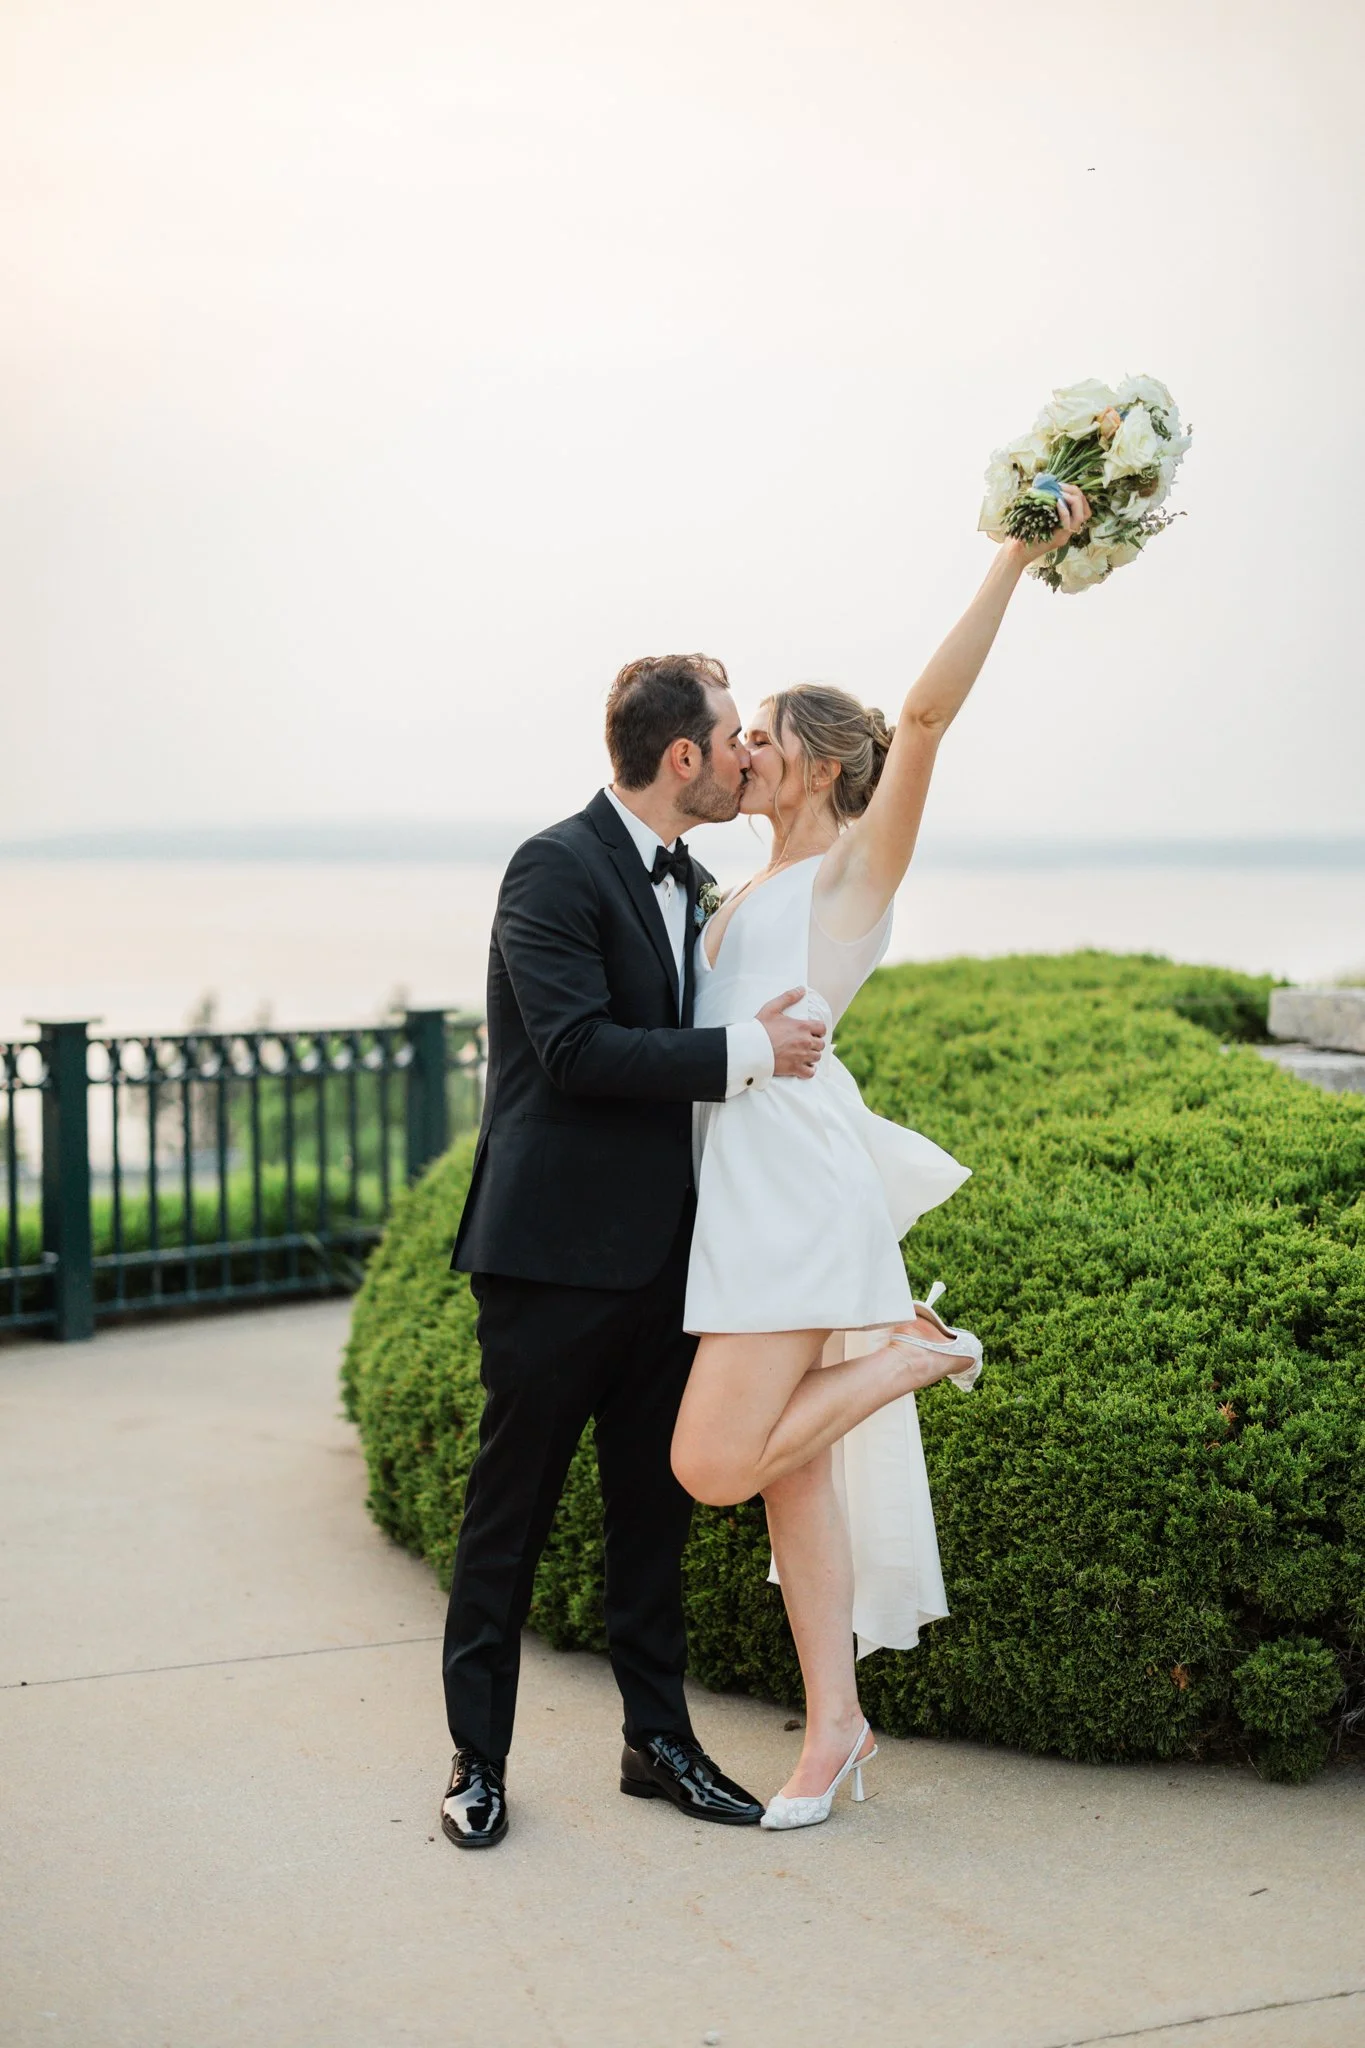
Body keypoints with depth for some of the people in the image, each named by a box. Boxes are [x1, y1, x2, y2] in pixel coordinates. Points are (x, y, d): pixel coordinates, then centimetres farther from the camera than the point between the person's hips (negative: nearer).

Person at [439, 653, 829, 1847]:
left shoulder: (694, 886, 14)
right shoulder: (555, 870, -12)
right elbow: (577, 1048, -22)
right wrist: (746, 1052, -19)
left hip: (662, 1248, 8)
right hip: (557, 1249, -8)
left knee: (655, 1501, 14)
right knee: (513, 1507, 4)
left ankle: (658, 1736, 26)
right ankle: (478, 1756, 17)